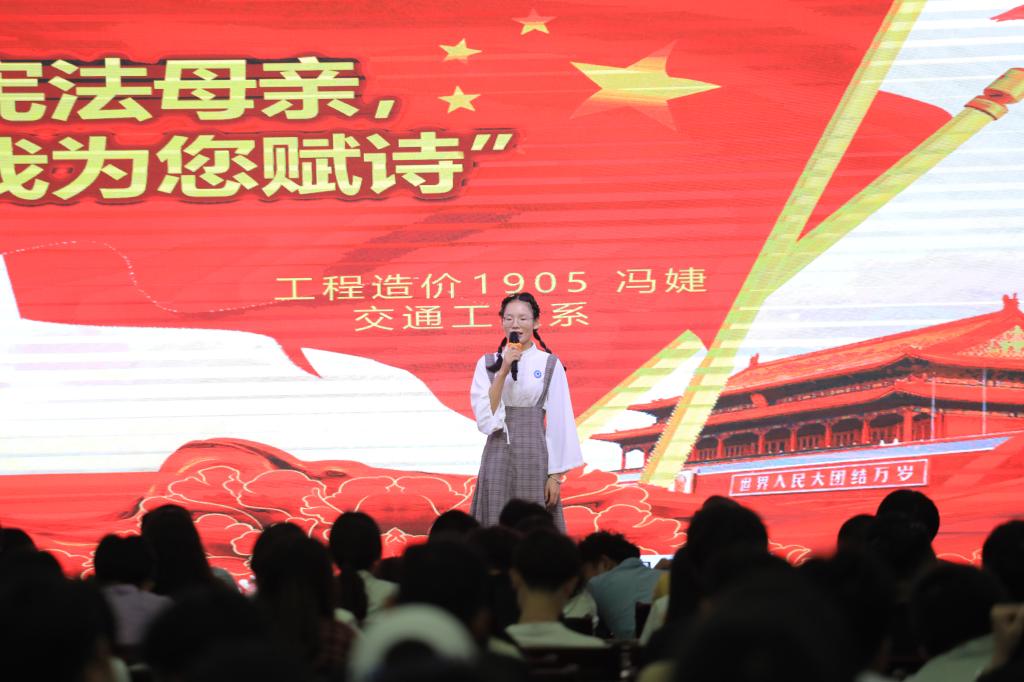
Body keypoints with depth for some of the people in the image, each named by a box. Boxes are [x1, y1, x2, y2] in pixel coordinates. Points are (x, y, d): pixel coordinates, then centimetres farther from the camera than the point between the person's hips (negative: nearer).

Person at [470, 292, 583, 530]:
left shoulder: (549, 364, 0)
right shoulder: (487, 363, 4)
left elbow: (559, 422, -1)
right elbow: (484, 415, -6)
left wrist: (555, 475, -5)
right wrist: (503, 372, -14)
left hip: (534, 456, -1)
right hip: (498, 456, 1)